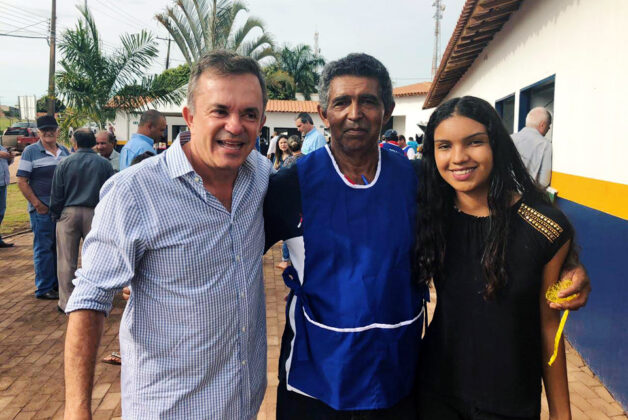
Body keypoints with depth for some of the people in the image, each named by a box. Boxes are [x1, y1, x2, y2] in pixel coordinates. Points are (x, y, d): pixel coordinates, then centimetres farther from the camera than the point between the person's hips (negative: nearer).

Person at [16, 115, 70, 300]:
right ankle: (44, 288, 10)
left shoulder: (65, 151, 10)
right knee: (43, 248, 1)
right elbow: (22, 182, -7)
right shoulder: (30, 151, -4)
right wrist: (37, 204, -12)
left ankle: (58, 283, 24)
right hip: (42, 209, -5)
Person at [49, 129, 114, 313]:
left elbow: (56, 195, 0)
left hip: (69, 213, 0)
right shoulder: (104, 164, 1)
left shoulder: (64, 164, -1)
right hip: (95, 214, 1)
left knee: (67, 261, 6)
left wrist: (55, 215, 12)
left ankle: (66, 302, 12)